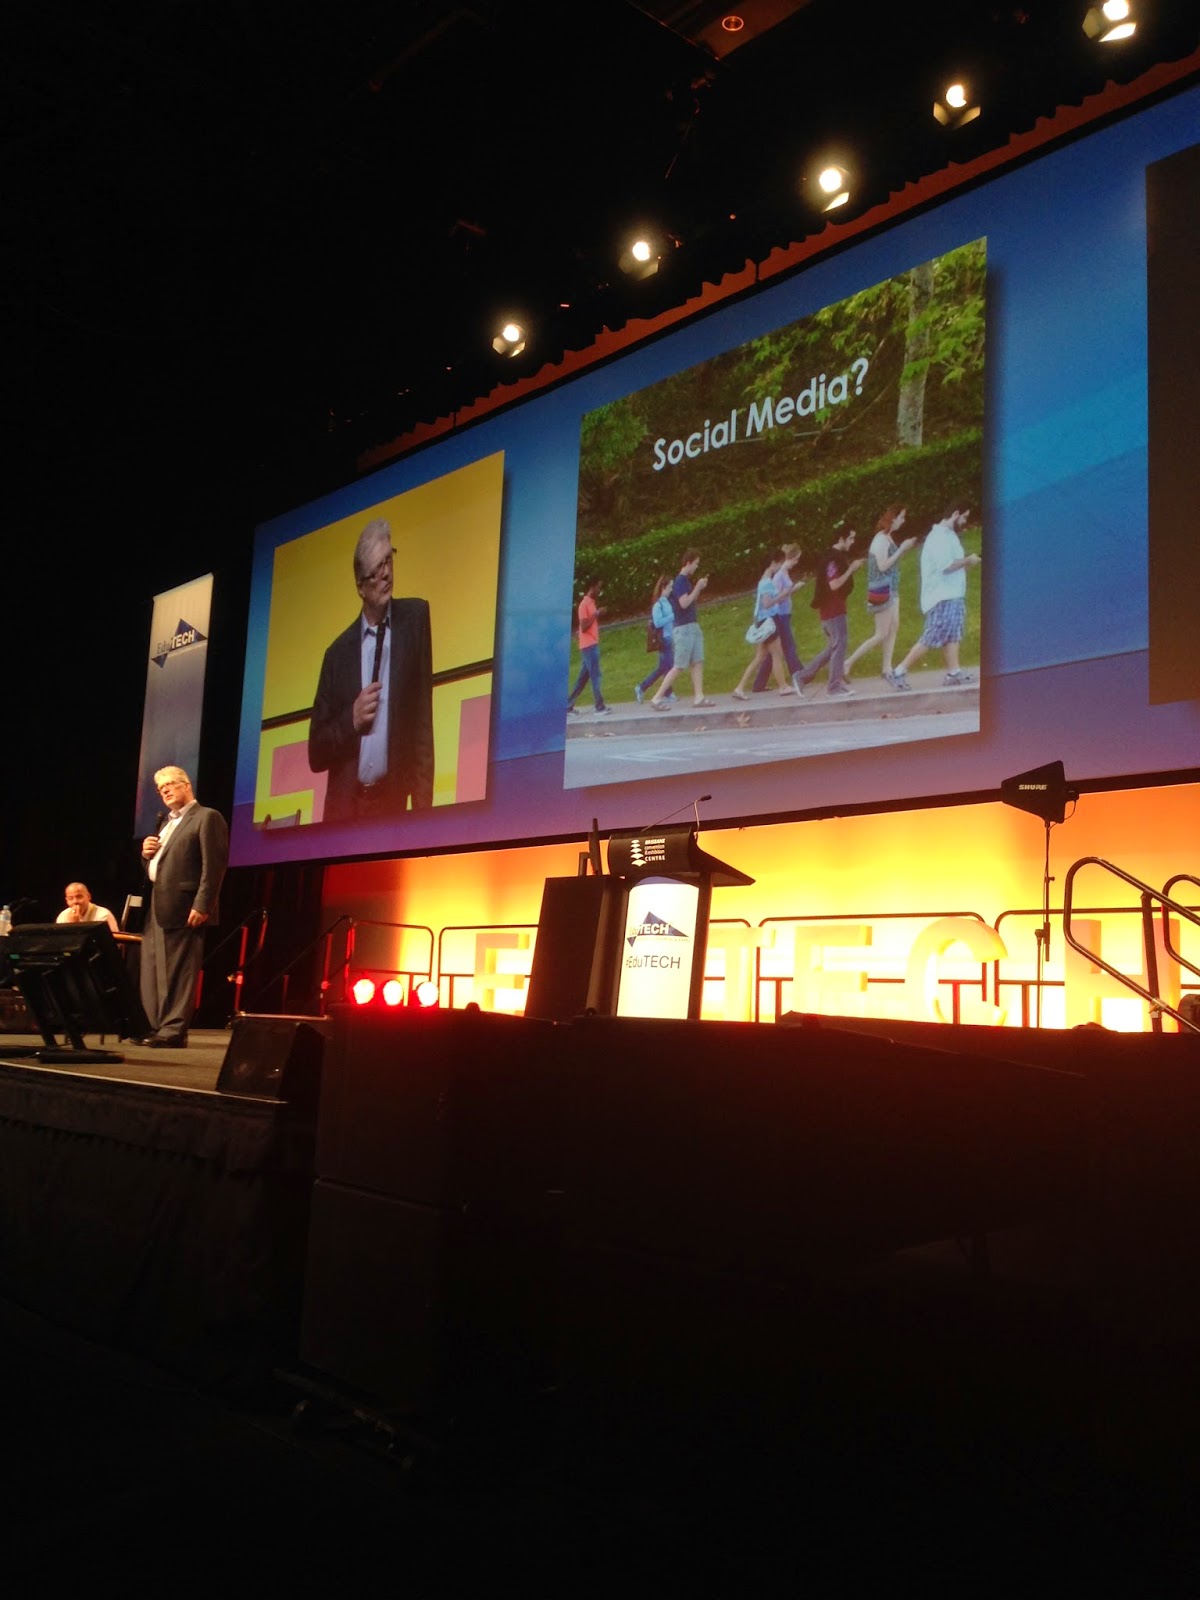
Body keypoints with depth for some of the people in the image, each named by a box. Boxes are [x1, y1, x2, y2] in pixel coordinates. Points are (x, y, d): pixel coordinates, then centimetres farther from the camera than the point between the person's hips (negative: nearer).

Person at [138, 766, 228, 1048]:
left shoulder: (207, 817, -4)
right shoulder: (165, 822, 24)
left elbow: (213, 865, -13)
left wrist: (201, 906, -20)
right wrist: (147, 853, 6)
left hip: (181, 908, -9)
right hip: (155, 908, 9)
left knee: (179, 972, -7)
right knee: (152, 972, 9)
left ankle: (174, 1030, -5)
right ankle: (159, 1027, 15)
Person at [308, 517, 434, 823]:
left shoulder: (415, 618, 4)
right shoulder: (338, 652, 8)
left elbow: (423, 720, 0)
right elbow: (316, 753, 10)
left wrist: (422, 804, -8)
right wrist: (351, 720, -9)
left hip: (392, 803, -1)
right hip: (343, 805, 1)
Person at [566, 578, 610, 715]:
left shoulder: (592, 603, 16)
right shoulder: (584, 604, -13)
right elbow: (583, 626, -20)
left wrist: (598, 614, 10)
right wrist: (596, 614, -20)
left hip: (592, 644, 10)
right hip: (588, 645, -10)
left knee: (583, 677, 11)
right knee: (595, 676, -9)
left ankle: (569, 705, 17)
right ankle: (600, 707, -9)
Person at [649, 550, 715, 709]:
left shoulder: (687, 580, 15)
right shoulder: (680, 581, -13)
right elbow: (684, 603, -23)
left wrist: (699, 589, 9)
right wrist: (697, 587, -15)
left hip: (692, 626, 9)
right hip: (683, 628, -9)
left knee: (698, 663, 4)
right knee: (679, 666, -7)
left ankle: (698, 697, 4)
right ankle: (657, 698, -4)